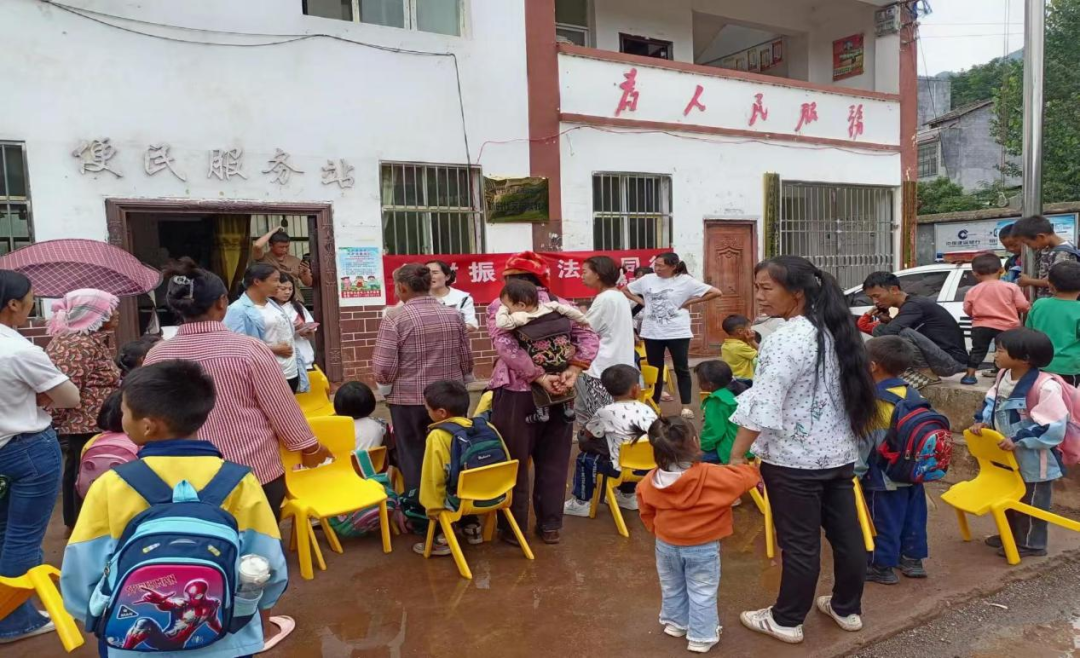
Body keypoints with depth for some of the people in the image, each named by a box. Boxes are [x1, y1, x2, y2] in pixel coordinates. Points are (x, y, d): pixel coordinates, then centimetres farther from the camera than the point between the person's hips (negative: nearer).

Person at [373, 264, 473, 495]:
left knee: (414, 463, 9)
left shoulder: (394, 319, -11)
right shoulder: (454, 315, 1)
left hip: (409, 401, -3)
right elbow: (467, 361, 5)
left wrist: (384, 381, 8)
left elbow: (384, 369, -14)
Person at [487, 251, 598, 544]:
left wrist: (539, 377, -21)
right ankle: (550, 526, 24)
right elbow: (590, 338, -5)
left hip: (517, 393, -3)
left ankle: (514, 529, 20)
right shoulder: (561, 305, 7)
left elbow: (506, 347, -20)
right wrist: (573, 371, -14)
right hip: (558, 394, 4)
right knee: (553, 463, 14)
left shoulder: (500, 307, -4)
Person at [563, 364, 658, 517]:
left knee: (584, 459, 13)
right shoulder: (647, 410, -2)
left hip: (621, 469, -5)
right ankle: (627, 496, 47)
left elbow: (587, 434, 2)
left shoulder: (606, 412, -11)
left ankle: (580, 503, 19)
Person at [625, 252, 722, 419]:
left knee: (682, 369, 4)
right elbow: (625, 290, 16)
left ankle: (686, 406, 12)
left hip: (677, 333, -3)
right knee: (655, 369, 12)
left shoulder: (685, 281, -8)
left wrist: (689, 302, -9)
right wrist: (641, 301, 2)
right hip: (652, 333, 3)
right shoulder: (647, 279, 2)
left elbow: (715, 292, -10)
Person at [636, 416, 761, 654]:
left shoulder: (650, 482, -14)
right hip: (702, 548, -4)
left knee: (672, 587, 25)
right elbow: (743, 477, -17)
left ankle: (675, 622, 43)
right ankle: (701, 637, 24)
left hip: (666, 545, 4)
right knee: (702, 593, 14)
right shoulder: (711, 476, -27)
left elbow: (646, 513, 2)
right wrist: (755, 469, 5)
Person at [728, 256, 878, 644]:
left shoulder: (786, 339, -20)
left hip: (794, 458, -9)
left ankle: (786, 621, 19)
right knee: (845, 532, 17)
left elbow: (763, 403, -25)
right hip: (839, 452, 9)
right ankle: (847, 609, 35)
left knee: (799, 542, 4)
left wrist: (736, 456, -21)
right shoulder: (834, 331, 7)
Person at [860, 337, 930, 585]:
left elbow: (864, 441, -19)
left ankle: (882, 566, 14)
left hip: (884, 475, -7)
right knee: (913, 516, 17)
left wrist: (855, 471, -11)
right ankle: (913, 559, 30)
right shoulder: (912, 393, 2)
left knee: (885, 521, 4)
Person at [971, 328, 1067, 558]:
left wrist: (1018, 440, -30)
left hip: (1033, 461, -8)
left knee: (1030, 503, 11)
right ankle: (1011, 535, 43)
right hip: (1009, 456, 8)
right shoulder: (1004, 376, -6)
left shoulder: (1045, 387, -31)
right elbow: (992, 401, 12)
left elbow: (1053, 428, -29)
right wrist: (982, 421, -4)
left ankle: (1030, 543, 30)